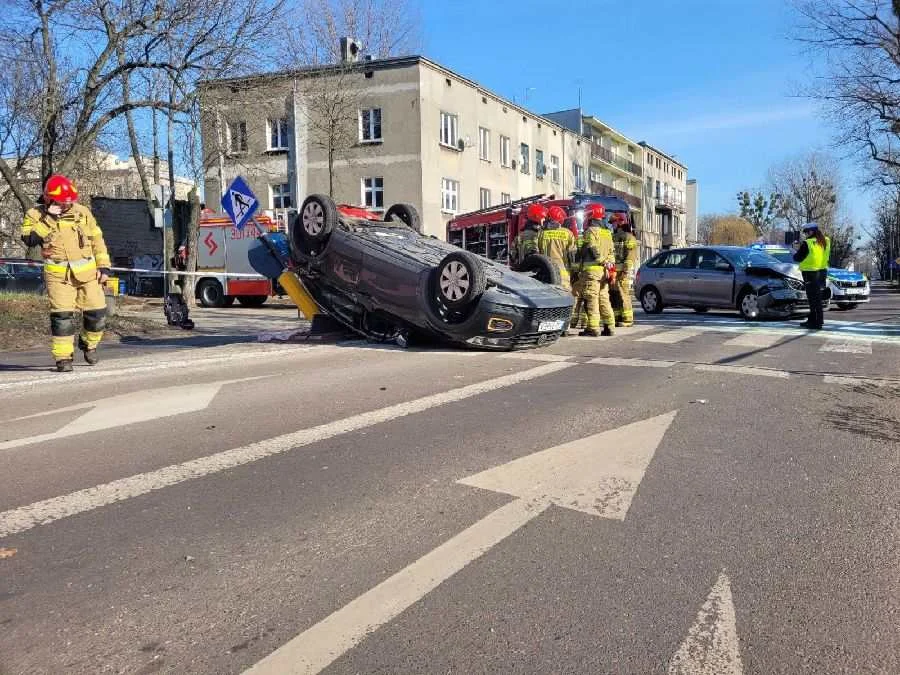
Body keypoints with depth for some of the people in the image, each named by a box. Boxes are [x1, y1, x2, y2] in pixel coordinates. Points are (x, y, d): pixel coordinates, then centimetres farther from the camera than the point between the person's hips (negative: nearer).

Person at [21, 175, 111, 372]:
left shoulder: (82, 212, 7)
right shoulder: (36, 214, 2)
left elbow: (97, 240, 10)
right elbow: (29, 239, -13)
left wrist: (104, 266, 4)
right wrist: (47, 220, -18)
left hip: (87, 272, 2)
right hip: (59, 274, -2)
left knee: (97, 312, 2)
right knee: (62, 315, -8)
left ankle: (88, 343, 30)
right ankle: (63, 357, 3)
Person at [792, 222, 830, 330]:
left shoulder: (807, 243, -16)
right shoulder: (825, 242, 8)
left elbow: (797, 258, -13)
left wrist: (796, 251, 9)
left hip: (810, 273, -8)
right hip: (822, 272, 8)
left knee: (813, 298, -4)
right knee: (816, 298, 16)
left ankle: (817, 322, -4)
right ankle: (812, 320, 25)